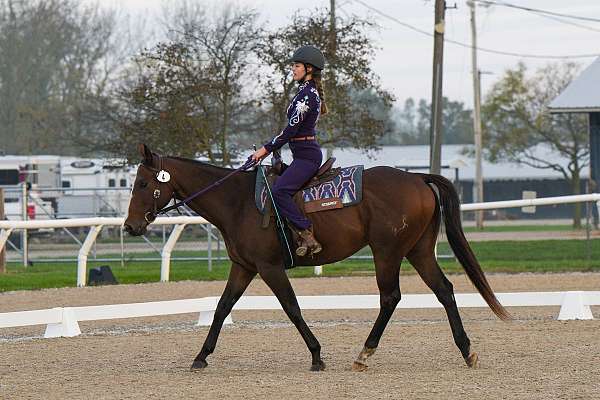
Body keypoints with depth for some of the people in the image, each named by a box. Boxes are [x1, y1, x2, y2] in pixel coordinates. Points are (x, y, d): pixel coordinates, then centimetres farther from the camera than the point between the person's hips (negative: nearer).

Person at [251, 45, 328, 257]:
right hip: (305, 154, 11)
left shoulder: (307, 94, -15)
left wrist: (266, 149, -11)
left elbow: (290, 130, -17)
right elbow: (294, 129, 22)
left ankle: (307, 236, -27)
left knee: (279, 191, -23)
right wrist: (270, 146, 19)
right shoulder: (308, 92, 17)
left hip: (306, 155, -11)